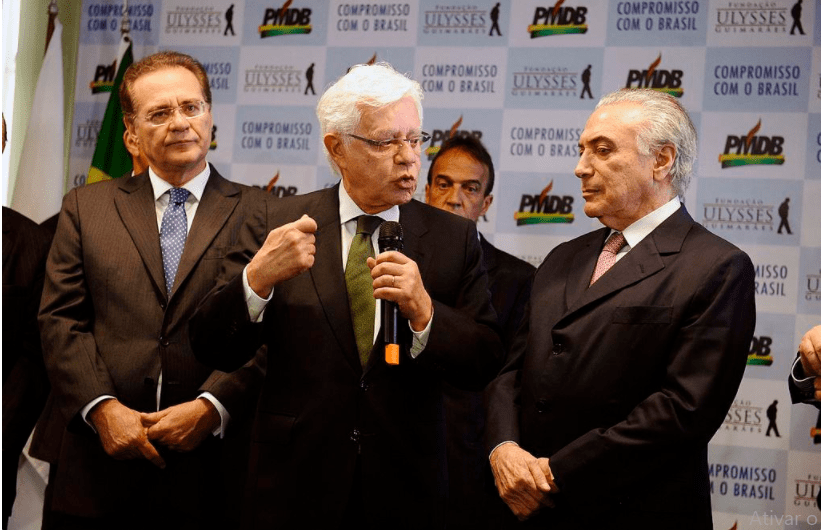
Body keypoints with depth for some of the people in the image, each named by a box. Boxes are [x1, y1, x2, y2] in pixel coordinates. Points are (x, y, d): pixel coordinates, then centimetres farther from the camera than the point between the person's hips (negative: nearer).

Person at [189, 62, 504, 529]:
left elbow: (485, 366, -5)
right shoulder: (278, 226, -2)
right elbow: (213, 349, -7)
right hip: (296, 490, -1)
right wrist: (257, 277, -24)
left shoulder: (454, 238, 1)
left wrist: (424, 312, -22)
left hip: (406, 492, 1)